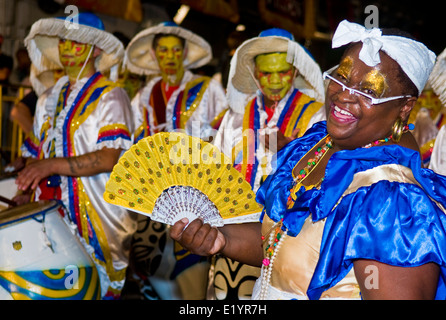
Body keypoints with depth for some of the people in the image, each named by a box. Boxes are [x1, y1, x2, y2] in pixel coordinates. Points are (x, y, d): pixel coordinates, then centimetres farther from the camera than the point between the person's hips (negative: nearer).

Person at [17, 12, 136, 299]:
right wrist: (23, 193, 9)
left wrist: (52, 165, -25)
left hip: (96, 220, -6)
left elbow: (109, 158, -17)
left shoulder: (110, 96, -6)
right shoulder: (49, 98, 16)